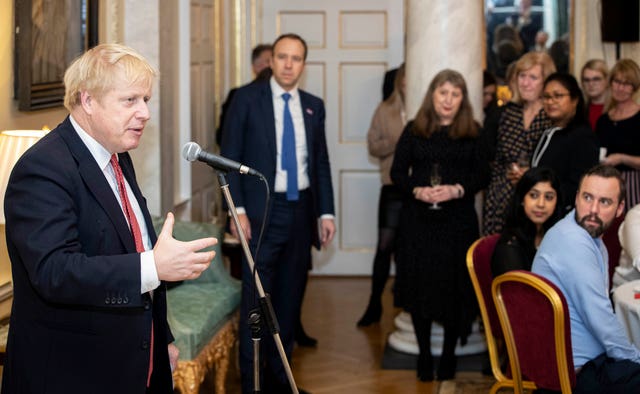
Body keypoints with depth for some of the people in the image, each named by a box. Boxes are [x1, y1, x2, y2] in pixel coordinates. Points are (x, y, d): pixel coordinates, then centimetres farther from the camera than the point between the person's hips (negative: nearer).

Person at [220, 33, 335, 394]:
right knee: (256, 301, -3)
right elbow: (230, 157, -4)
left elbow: (322, 163, 14)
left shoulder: (314, 106, 10)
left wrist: (326, 213, 7)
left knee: (289, 300, 10)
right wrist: (237, 210, -12)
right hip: (261, 212, -4)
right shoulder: (247, 98, -2)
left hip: (301, 211, 4)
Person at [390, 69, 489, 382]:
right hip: (418, 219, 1)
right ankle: (424, 355, 16)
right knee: (419, 284, 4)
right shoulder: (414, 130, 6)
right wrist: (418, 190, -13)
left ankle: (449, 356, 15)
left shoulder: (473, 133, 4)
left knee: (455, 287, 0)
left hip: (458, 220, -1)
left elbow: (482, 174, 1)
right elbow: (397, 172, 5)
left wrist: (457, 190, -16)